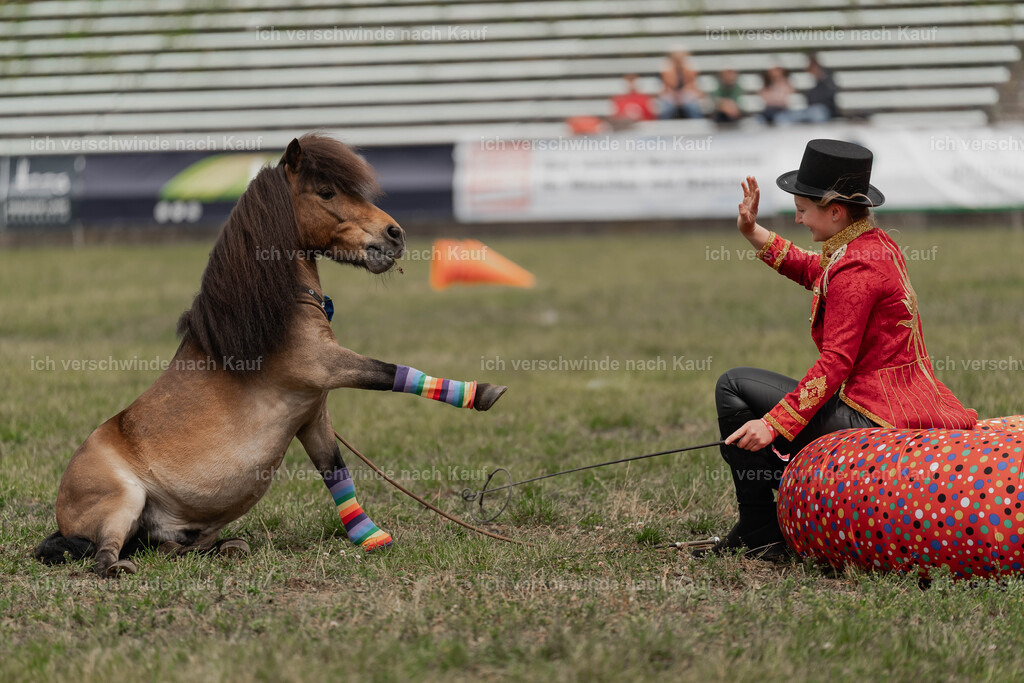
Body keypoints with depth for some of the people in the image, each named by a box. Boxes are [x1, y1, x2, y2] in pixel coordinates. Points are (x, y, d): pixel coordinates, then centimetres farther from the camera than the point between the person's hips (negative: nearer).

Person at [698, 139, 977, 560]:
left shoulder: (855, 268, -18)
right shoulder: (878, 245, 11)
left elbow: (835, 363, -24)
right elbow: (814, 272, 30)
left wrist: (773, 424, -25)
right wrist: (753, 233, 22)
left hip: (871, 421, -11)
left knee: (733, 387, -4)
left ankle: (760, 534, -3)